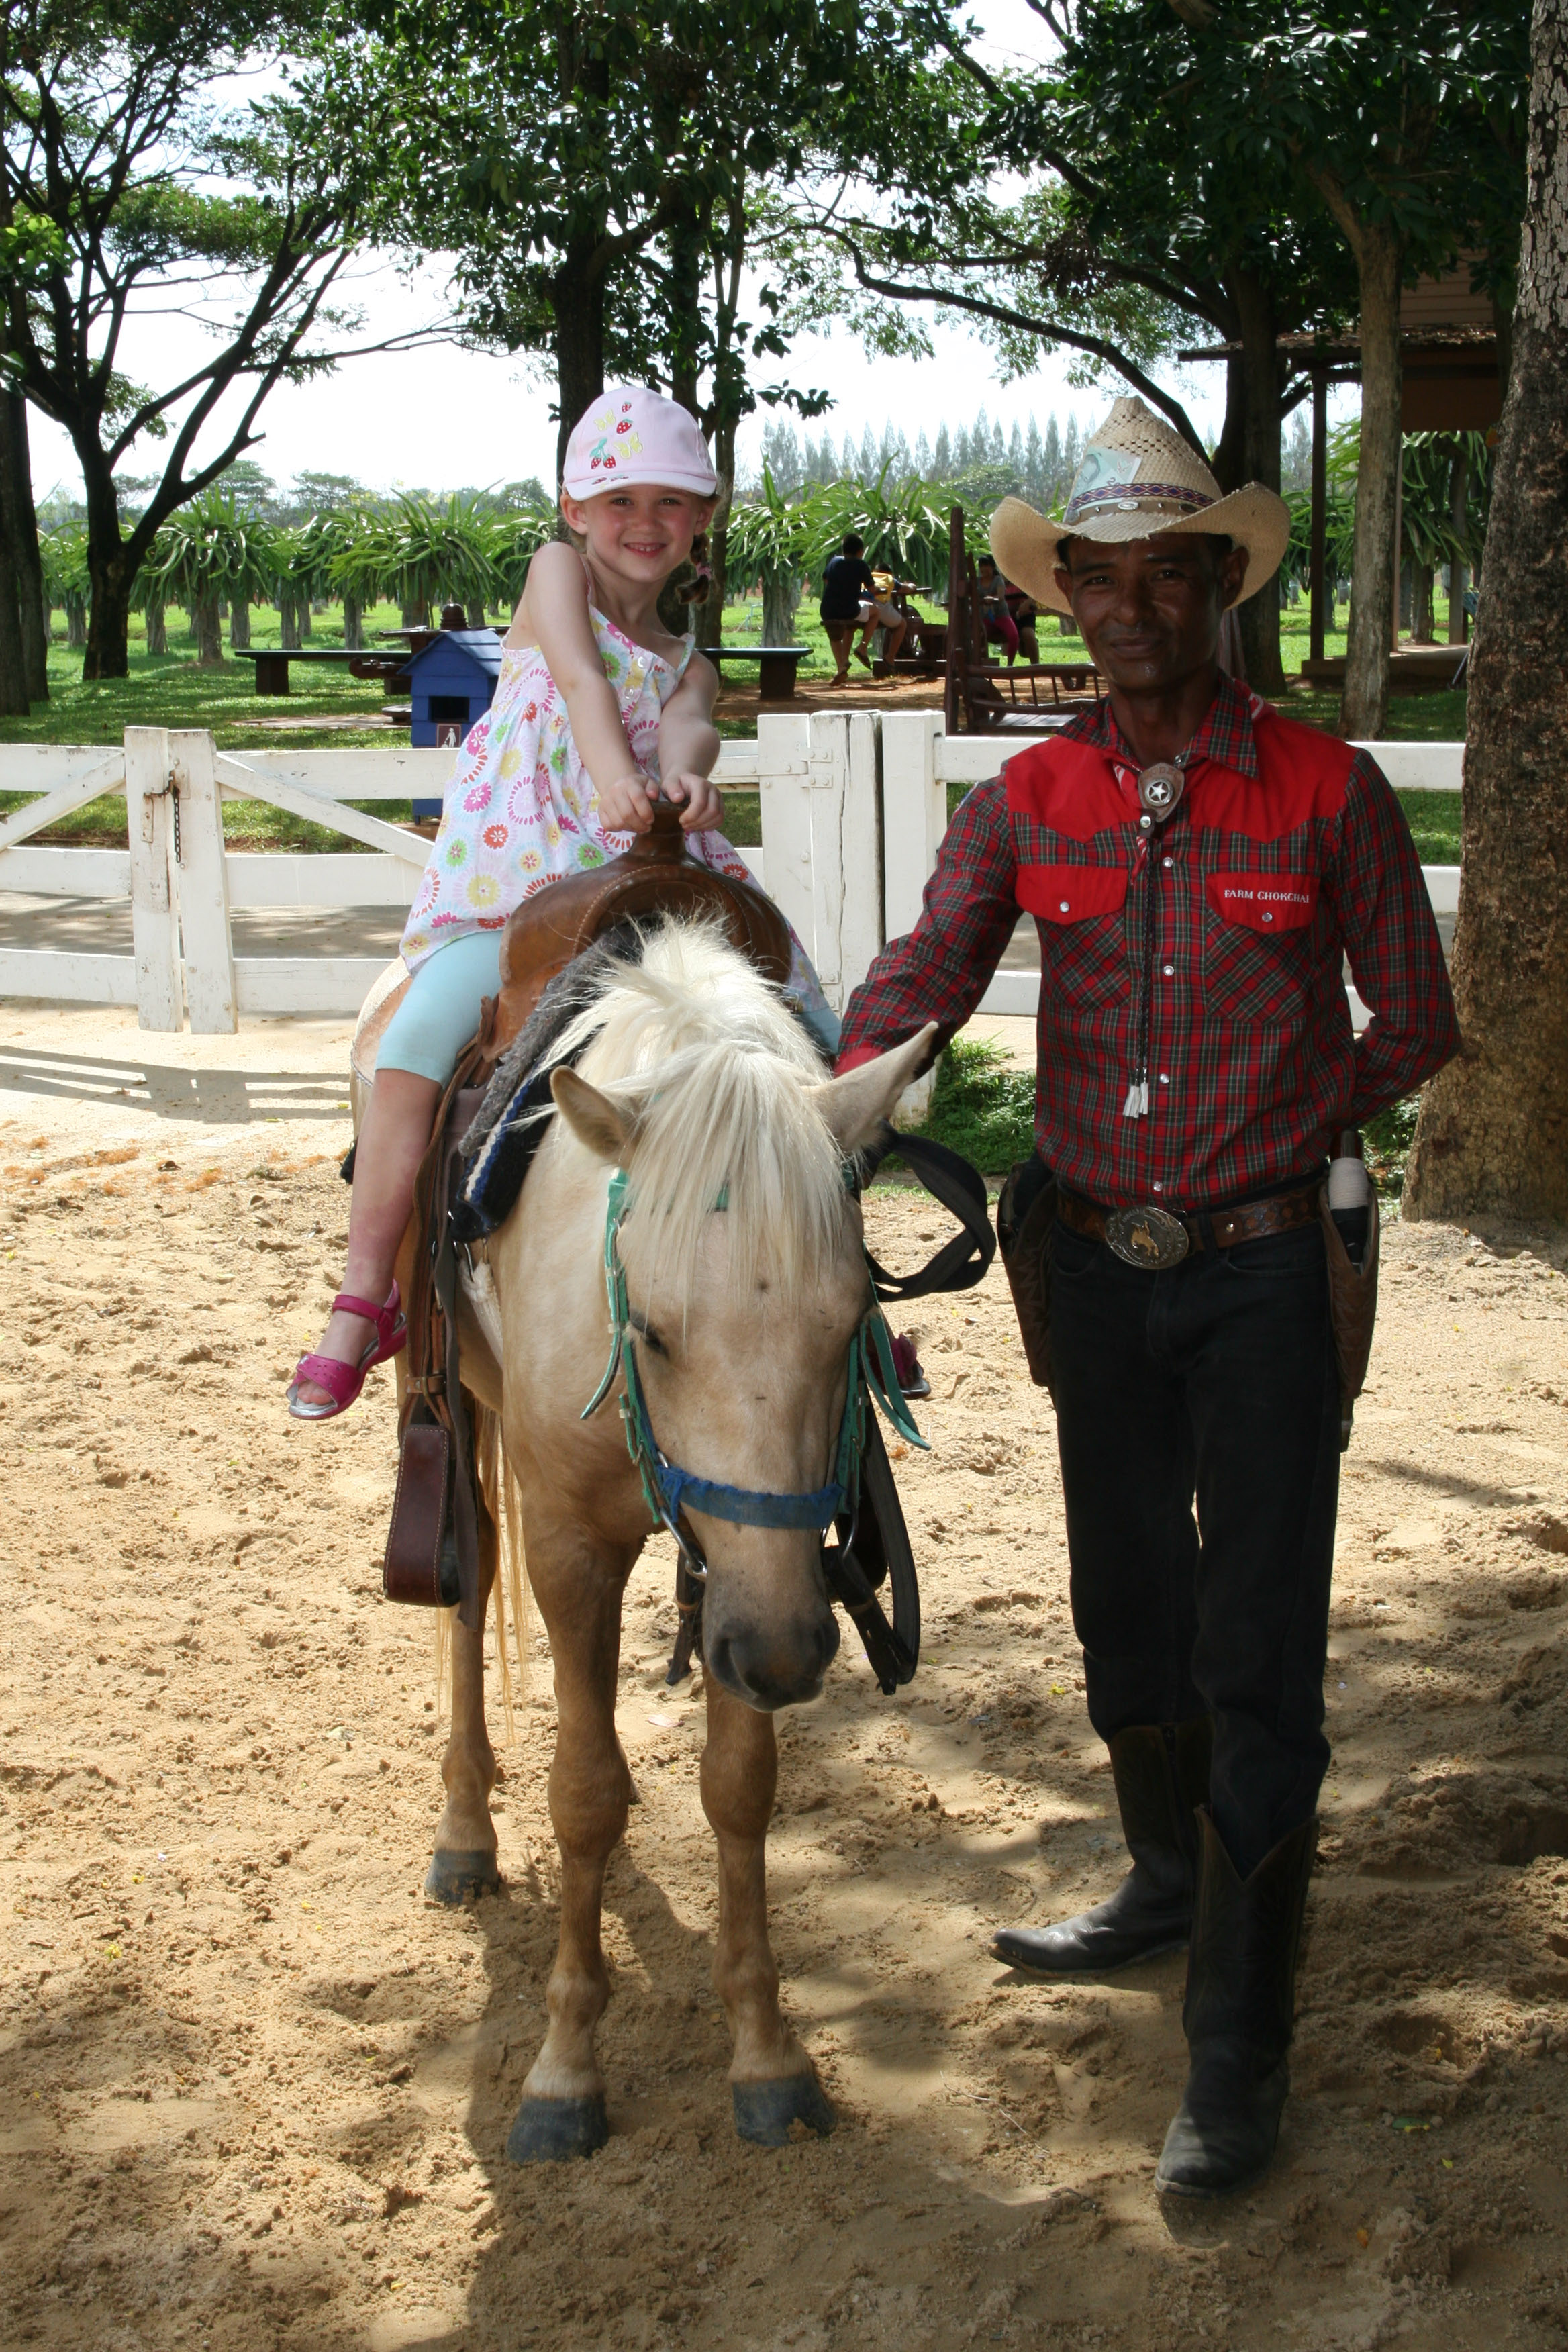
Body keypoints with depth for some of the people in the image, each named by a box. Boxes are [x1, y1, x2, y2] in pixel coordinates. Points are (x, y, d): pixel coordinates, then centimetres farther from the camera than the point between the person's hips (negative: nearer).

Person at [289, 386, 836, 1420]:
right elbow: (581, 677, -12)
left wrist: (684, 772, -34)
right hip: (518, 885, -4)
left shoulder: (687, 661, 16)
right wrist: (615, 776, -32)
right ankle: (366, 1301, -14)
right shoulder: (558, 571, 8)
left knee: (820, 1046, -4)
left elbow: (689, 723, -8)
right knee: (416, 1049, -26)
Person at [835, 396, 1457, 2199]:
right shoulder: (1030, 803, 1)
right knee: (1125, 1614, 20)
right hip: (1095, 1265, 4)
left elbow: (1414, 1025, 1)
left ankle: (1237, 2059, 6)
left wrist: (1268, 1150, -2)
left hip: (1262, 1271, -4)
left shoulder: (1325, 792, -7)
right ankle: (1171, 1884, 45)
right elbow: (916, 987, -10)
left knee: (1256, 1659, -2)